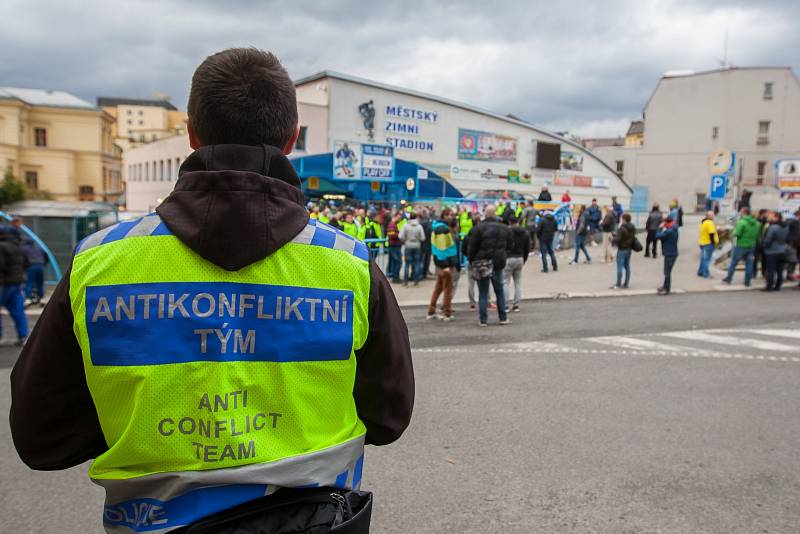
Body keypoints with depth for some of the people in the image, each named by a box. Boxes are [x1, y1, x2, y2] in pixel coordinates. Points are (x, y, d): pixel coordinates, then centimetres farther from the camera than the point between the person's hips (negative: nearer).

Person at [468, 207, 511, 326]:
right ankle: (503, 318, 15)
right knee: (499, 290, 15)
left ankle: (483, 320, 3)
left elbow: (473, 247, -9)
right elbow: (509, 246, 12)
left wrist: (471, 262, 2)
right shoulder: (505, 228, 6)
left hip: (482, 263, -3)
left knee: (483, 293, 3)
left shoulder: (479, 228, -11)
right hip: (499, 263, 3)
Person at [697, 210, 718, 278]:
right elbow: (711, 234, -22)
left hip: (702, 242, 10)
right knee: (707, 258, -6)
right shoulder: (709, 223, -18)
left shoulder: (703, 222, 13)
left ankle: (700, 272, 22)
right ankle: (706, 274, -3)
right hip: (708, 243, -10)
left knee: (703, 258, 17)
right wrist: (713, 242, -17)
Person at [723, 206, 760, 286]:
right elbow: (758, 235, 8)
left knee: (734, 262, 6)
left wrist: (734, 231, 1)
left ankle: (729, 279, 13)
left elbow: (737, 234, -19)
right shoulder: (756, 223, 7)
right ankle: (747, 281, 11)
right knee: (749, 263, 9)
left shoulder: (742, 222, -15)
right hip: (752, 246, 6)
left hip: (741, 246, -6)